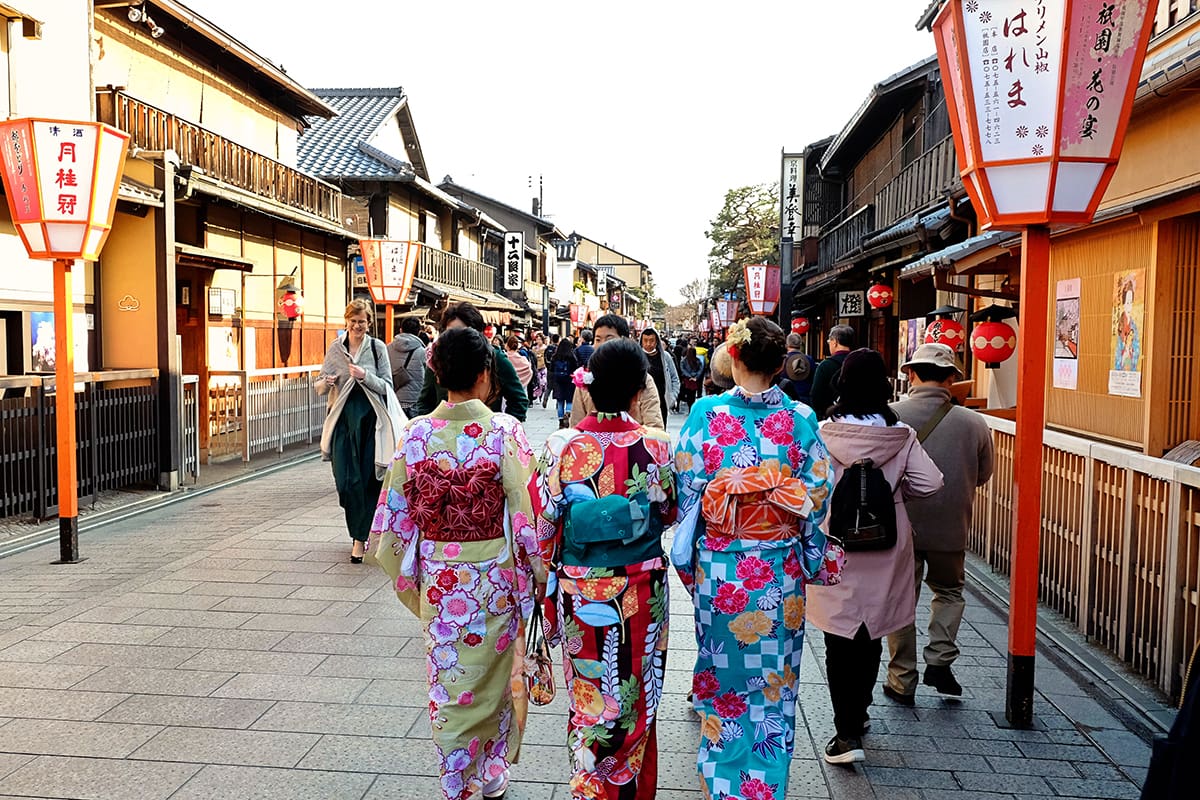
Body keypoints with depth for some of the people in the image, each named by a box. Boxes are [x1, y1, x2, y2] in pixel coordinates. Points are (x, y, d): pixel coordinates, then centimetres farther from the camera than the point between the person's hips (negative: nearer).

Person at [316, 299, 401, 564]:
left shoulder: (378, 348, 1)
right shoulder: (335, 348, 7)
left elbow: (387, 386, -2)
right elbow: (319, 386, 8)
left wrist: (366, 376, -19)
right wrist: (327, 382, -15)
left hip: (371, 420, -2)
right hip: (343, 420, 2)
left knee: (369, 480, -1)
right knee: (346, 480, -1)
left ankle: (360, 537, 9)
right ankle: (359, 532, 20)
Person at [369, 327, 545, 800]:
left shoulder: (416, 433, -7)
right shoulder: (503, 431, -16)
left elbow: (396, 511, -1)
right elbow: (527, 511, -15)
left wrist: (406, 575, 14)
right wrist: (539, 575, -2)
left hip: (438, 578, 2)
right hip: (494, 576, -2)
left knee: (448, 682, 16)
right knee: (495, 676, 19)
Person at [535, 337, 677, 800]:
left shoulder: (561, 448, -15)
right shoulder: (656, 446, -15)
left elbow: (544, 528, -8)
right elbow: (670, 513, 1)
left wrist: (547, 581, 7)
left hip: (581, 594, 0)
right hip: (641, 593, 1)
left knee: (590, 698, 18)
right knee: (636, 696, 20)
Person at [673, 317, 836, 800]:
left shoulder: (705, 414, -9)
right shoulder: (802, 419, -7)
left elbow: (685, 492, -6)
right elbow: (817, 499, -3)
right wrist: (813, 562, 9)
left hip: (718, 566, 0)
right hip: (781, 572, 0)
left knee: (722, 673, 18)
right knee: (774, 686, 15)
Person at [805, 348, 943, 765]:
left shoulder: (824, 433, -13)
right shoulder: (902, 435, -6)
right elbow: (929, 483, -6)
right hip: (885, 548, 3)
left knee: (840, 640, 5)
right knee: (871, 633, 19)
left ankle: (847, 732, 1)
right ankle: (858, 712, 36)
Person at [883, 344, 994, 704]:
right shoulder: (974, 423, -8)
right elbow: (983, 475, 7)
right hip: (950, 528, 1)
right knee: (949, 591, 25)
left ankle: (902, 681, 19)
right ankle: (940, 660, 14)